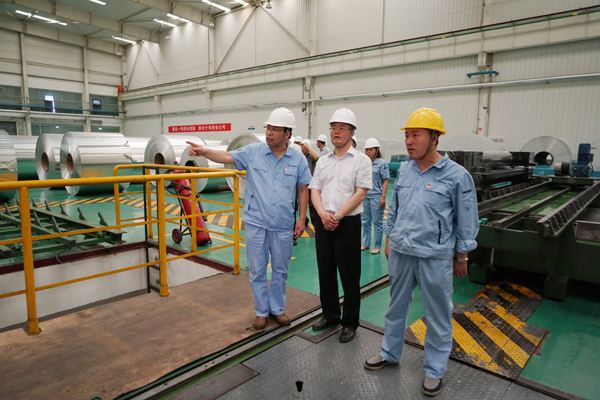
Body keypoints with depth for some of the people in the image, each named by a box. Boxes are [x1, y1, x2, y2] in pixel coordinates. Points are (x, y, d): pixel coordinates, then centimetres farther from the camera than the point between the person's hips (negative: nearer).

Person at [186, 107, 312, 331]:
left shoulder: (298, 159, 0)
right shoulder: (253, 152, -1)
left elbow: (303, 189, 3)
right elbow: (227, 157, -6)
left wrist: (301, 220, 1)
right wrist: (204, 152, -25)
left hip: (283, 226, 1)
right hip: (256, 224, 0)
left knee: (280, 270, 14)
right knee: (257, 271, 10)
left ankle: (277, 308, 34)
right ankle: (261, 311, 29)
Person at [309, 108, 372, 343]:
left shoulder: (361, 160, -3)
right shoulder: (323, 161, 13)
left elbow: (360, 193, -11)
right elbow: (314, 191, 7)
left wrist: (338, 216, -16)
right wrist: (323, 214, -12)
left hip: (347, 224, -5)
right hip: (323, 223, 5)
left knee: (349, 276, 4)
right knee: (325, 273, 15)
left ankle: (350, 323, 20)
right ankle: (330, 315, 32)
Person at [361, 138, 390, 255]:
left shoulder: (382, 163, -5)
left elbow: (385, 181, -7)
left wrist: (383, 197, -13)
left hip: (376, 196, -5)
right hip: (365, 196, 5)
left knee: (377, 222, 2)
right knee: (365, 221, 13)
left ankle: (377, 246, 11)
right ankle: (365, 243, 25)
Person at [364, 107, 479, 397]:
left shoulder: (456, 175, -11)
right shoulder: (405, 170, 4)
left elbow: (466, 222, -3)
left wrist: (461, 257, 0)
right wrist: (389, 240, 15)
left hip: (435, 259, -4)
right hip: (400, 253, 5)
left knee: (438, 317, 10)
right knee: (396, 307, 19)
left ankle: (434, 370, 31)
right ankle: (389, 353, 40)